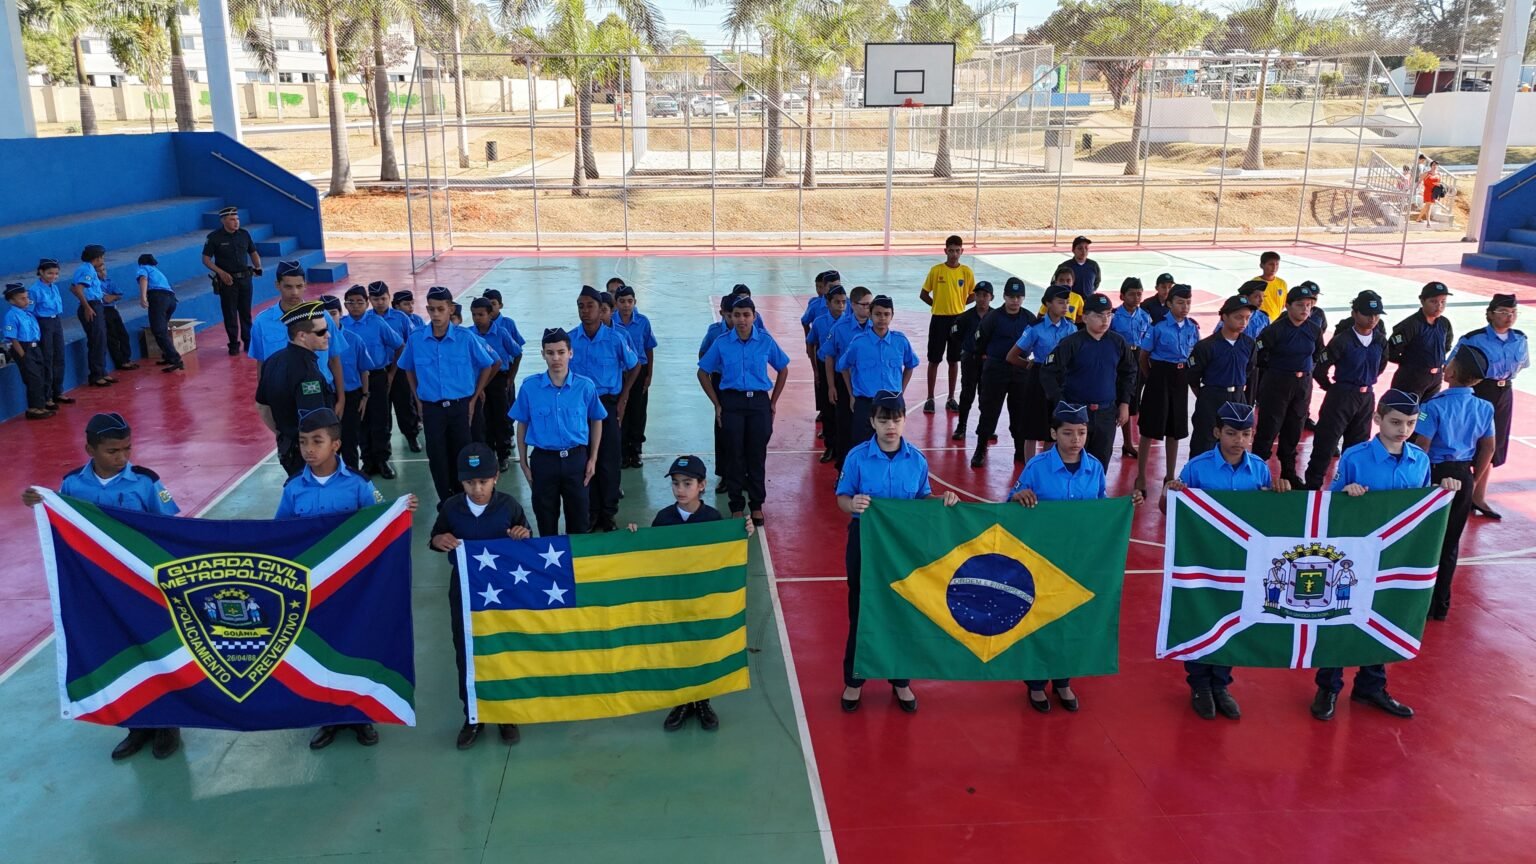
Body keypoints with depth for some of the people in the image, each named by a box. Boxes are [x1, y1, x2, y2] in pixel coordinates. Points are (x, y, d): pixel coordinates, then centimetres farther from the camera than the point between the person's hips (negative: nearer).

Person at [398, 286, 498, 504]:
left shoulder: (465, 337, -10)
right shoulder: (416, 339, -5)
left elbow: (487, 366, 3)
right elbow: (408, 368, 14)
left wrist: (474, 399, 3)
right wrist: (418, 399, 10)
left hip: (460, 406, -1)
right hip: (431, 408, 1)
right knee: (437, 456, 6)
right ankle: (445, 500, 21)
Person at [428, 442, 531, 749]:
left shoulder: (509, 506, -11)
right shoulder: (451, 507, -8)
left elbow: (527, 545, 0)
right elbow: (435, 538, 6)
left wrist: (523, 536, -23)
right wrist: (440, 541, -16)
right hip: (464, 590, 1)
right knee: (466, 654, 10)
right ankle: (472, 716, 27)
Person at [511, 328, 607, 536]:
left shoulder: (585, 386, -6)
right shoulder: (529, 387, -6)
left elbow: (596, 421, 8)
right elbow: (522, 425, 4)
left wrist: (593, 459, 4)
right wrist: (524, 464, 3)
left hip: (576, 459, 0)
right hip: (543, 460, 0)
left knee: (579, 519, 10)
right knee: (546, 520, 12)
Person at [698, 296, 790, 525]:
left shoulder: (766, 341, -2)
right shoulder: (722, 343, -3)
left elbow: (783, 370, 10)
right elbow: (703, 373, 5)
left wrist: (773, 402, 6)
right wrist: (717, 404, 1)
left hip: (759, 402, 0)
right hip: (732, 402, 0)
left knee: (757, 455, 6)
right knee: (734, 455, 5)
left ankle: (756, 505, 20)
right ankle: (737, 506, 17)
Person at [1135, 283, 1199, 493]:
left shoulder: (1193, 327, 3)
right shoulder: (1158, 326, -12)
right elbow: (1144, 356, -4)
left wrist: (1190, 377, 13)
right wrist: (1150, 377, 4)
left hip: (1181, 379, 5)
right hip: (1160, 376, -5)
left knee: (1175, 430, 13)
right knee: (1150, 428, 0)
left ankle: (1169, 476, 25)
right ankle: (1141, 476, 11)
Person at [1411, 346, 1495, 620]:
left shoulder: (1434, 406, -17)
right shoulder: (1485, 408, -1)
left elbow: (1421, 447, -17)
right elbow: (1488, 449, 5)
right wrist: (1472, 480, 15)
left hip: (1436, 474, -4)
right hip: (1463, 477, 4)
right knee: (1450, 542, 14)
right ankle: (1441, 604, 22)